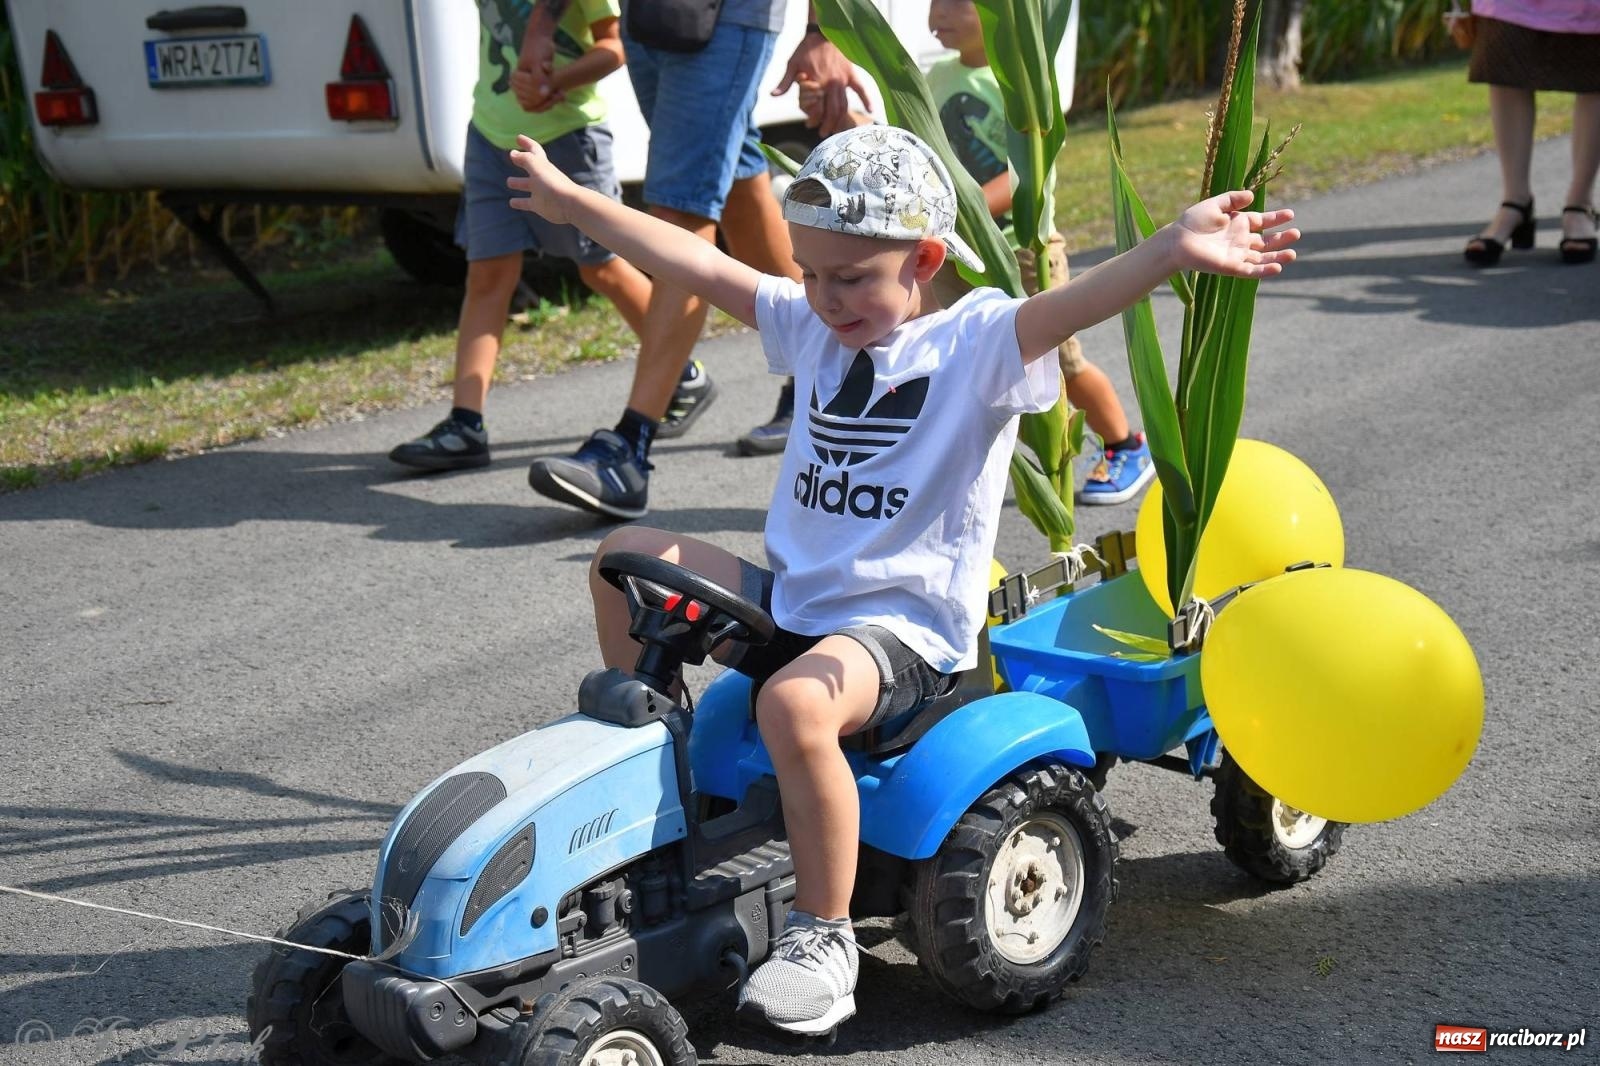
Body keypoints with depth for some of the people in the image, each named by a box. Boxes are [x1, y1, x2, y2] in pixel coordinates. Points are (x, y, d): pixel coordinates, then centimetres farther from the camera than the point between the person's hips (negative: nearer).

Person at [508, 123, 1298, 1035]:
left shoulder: (974, 343, -11)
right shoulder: (814, 326, 11)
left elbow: (1068, 309, -30)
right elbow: (701, 267, 16)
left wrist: (1171, 251, -50)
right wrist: (572, 201, 21)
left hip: (906, 627, -8)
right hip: (792, 598, 8)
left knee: (795, 703, -36)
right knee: (629, 556, 3)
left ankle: (824, 935, -18)